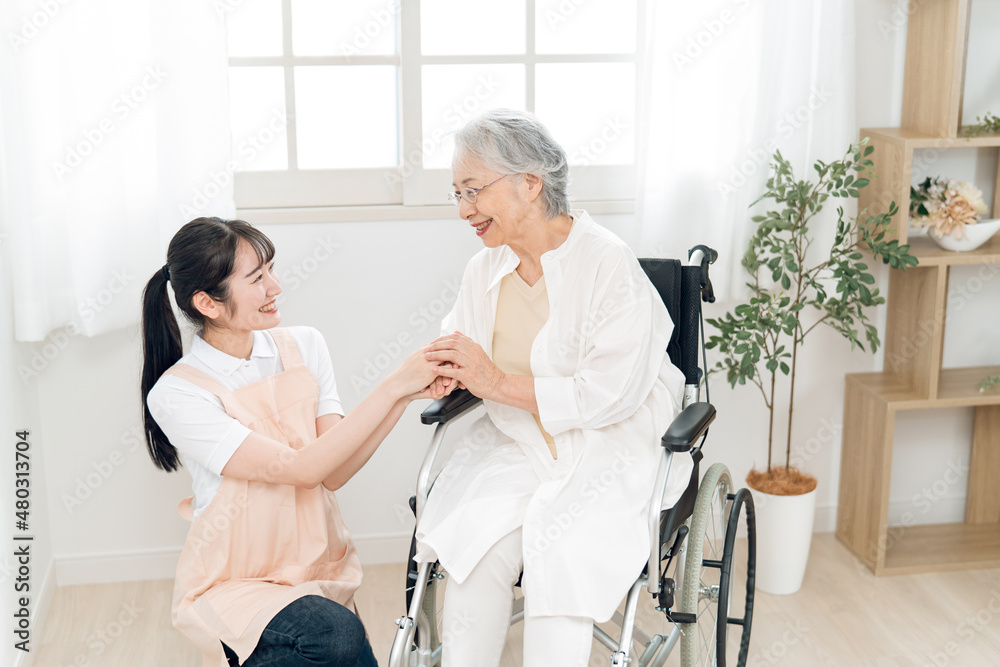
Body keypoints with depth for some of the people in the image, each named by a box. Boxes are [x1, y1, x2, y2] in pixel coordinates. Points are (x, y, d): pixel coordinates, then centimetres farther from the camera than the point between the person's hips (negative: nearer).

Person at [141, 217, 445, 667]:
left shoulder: (303, 347, 2)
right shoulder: (176, 393, -15)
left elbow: (333, 474, -4)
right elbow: (301, 469, -22)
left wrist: (407, 396, -17)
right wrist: (394, 386, -22)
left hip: (318, 564, 6)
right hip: (231, 583, -5)